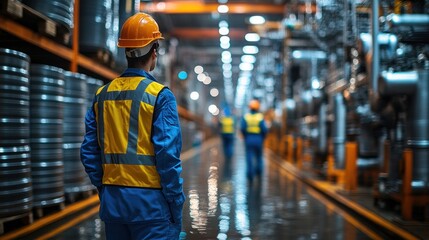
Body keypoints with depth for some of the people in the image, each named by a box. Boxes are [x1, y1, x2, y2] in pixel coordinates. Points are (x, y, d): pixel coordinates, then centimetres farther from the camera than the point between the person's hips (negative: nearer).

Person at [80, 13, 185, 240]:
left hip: (112, 202, 5)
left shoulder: (102, 95, 6)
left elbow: (89, 152, 7)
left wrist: (104, 191, 16)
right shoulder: (159, 95, -10)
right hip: (150, 201, -5)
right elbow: (168, 157, -14)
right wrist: (176, 209, -7)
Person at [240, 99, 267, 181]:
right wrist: (263, 138, 5)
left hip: (248, 139, 0)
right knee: (258, 156, 21)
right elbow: (264, 129, -12)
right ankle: (258, 170, 30)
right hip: (258, 139, 0)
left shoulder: (245, 116, -3)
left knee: (249, 157, 0)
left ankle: (250, 174, -8)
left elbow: (242, 128, -10)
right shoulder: (260, 117, -7)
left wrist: (245, 137, 6)